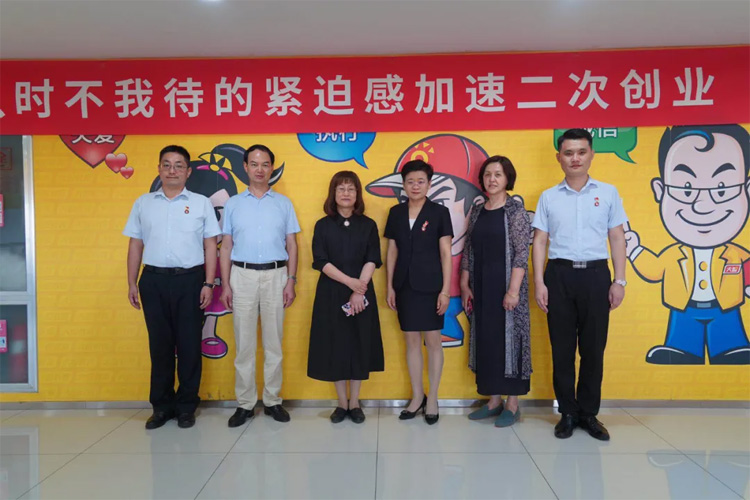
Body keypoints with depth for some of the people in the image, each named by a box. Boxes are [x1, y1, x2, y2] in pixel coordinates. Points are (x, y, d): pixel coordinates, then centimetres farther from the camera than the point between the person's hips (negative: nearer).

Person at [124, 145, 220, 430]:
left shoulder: (201, 203, 5)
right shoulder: (143, 203, 11)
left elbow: (210, 246, 3)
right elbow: (135, 245, 12)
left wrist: (208, 284, -5)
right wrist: (132, 283, 6)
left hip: (189, 280, -2)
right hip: (154, 280, 2)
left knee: (189, 344, 4)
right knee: (159, 344, 8)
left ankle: (186, 407, 16)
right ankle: (161, 406, 20)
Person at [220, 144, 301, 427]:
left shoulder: (283, 203, 7)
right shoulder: (233, 204, 8)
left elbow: (291, 245, 6)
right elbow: (226, 247, 7)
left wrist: (291, 281, -3)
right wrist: (225, 284, -1)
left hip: (275, 275, 0)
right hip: (242, 276, 0)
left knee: (274, 342, 6)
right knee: (244, 343, 4)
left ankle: (273, 401, 17)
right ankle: (245, 404, 14)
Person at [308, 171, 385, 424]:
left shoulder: (368, 225, 4)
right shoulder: (323, 225, 2)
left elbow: (372, 261, -4)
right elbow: (321, 261, -6)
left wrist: (359, 291, -16)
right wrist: (350, 281, -18)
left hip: (362, 293, 0)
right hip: (331, 293, 0)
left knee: (359, 345, 4)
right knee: (334, 345, 3)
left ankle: (355, 403, 18)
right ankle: (342, 403, 17)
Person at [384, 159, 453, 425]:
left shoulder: (439, 212, -2)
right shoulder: (396, 212, 7)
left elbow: (445, 253, -3)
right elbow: (392, 251, 10)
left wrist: (445, 290, -9)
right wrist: (390, 287, 5)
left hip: (430, 286, -3)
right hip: (405, 285, 3)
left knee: (433, 340, 4)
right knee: (411, 340, 10)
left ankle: (432, 398, 18)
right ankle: (417, 396, 24)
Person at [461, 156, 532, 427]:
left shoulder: (516, 209, -6)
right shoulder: (477, 211, 10)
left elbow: (521, 253, -13)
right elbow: (468, 251, 10)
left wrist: (513, 289, -19)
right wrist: (465, 285, 5)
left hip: (506, 285, -5)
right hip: (480, 286, 6)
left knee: (509, 338, 1)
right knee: (486, 340, 10)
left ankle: (512, 405, 13)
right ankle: (494, 400, 22)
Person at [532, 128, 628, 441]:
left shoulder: (608, 192, 7)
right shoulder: (549, 197, 7)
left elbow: (617, 238, 7)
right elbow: (539, 241, 5)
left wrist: (619, 281, 0)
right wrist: (538, 282, -3)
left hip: (596, 275, 0)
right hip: (560, 275, 0)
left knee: (593, 348, 5)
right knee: (562, 348, 5)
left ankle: (589, 413, 19)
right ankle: (567, 413, 17)